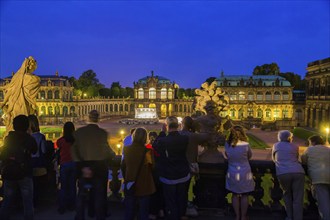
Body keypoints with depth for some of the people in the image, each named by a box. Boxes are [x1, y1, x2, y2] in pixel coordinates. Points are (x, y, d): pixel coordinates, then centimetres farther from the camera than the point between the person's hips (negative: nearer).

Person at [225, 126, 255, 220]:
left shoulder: (227, 145, -8)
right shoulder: (246, 145, -15)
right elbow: (250, 156, 3)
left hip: (232, 174, 2)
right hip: (244, 173, -2)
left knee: (235, 195, 14)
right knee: (244, 196, 12)